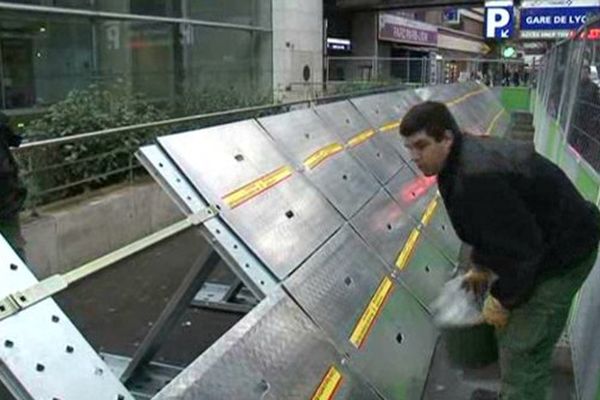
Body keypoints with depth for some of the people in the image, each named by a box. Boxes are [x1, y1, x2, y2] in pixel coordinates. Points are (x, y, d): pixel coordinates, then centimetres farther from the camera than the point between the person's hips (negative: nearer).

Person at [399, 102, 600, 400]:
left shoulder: (477, 178, -34)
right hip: (542, 244, 10)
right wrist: (481, 267, 19)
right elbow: (490, 225, 14)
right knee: (510, 331, 22)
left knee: (523, 348, -4)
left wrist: (502, 299, -16)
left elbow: (521, 248, -29)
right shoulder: (465, 156, -1)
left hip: (563, 254, -10)